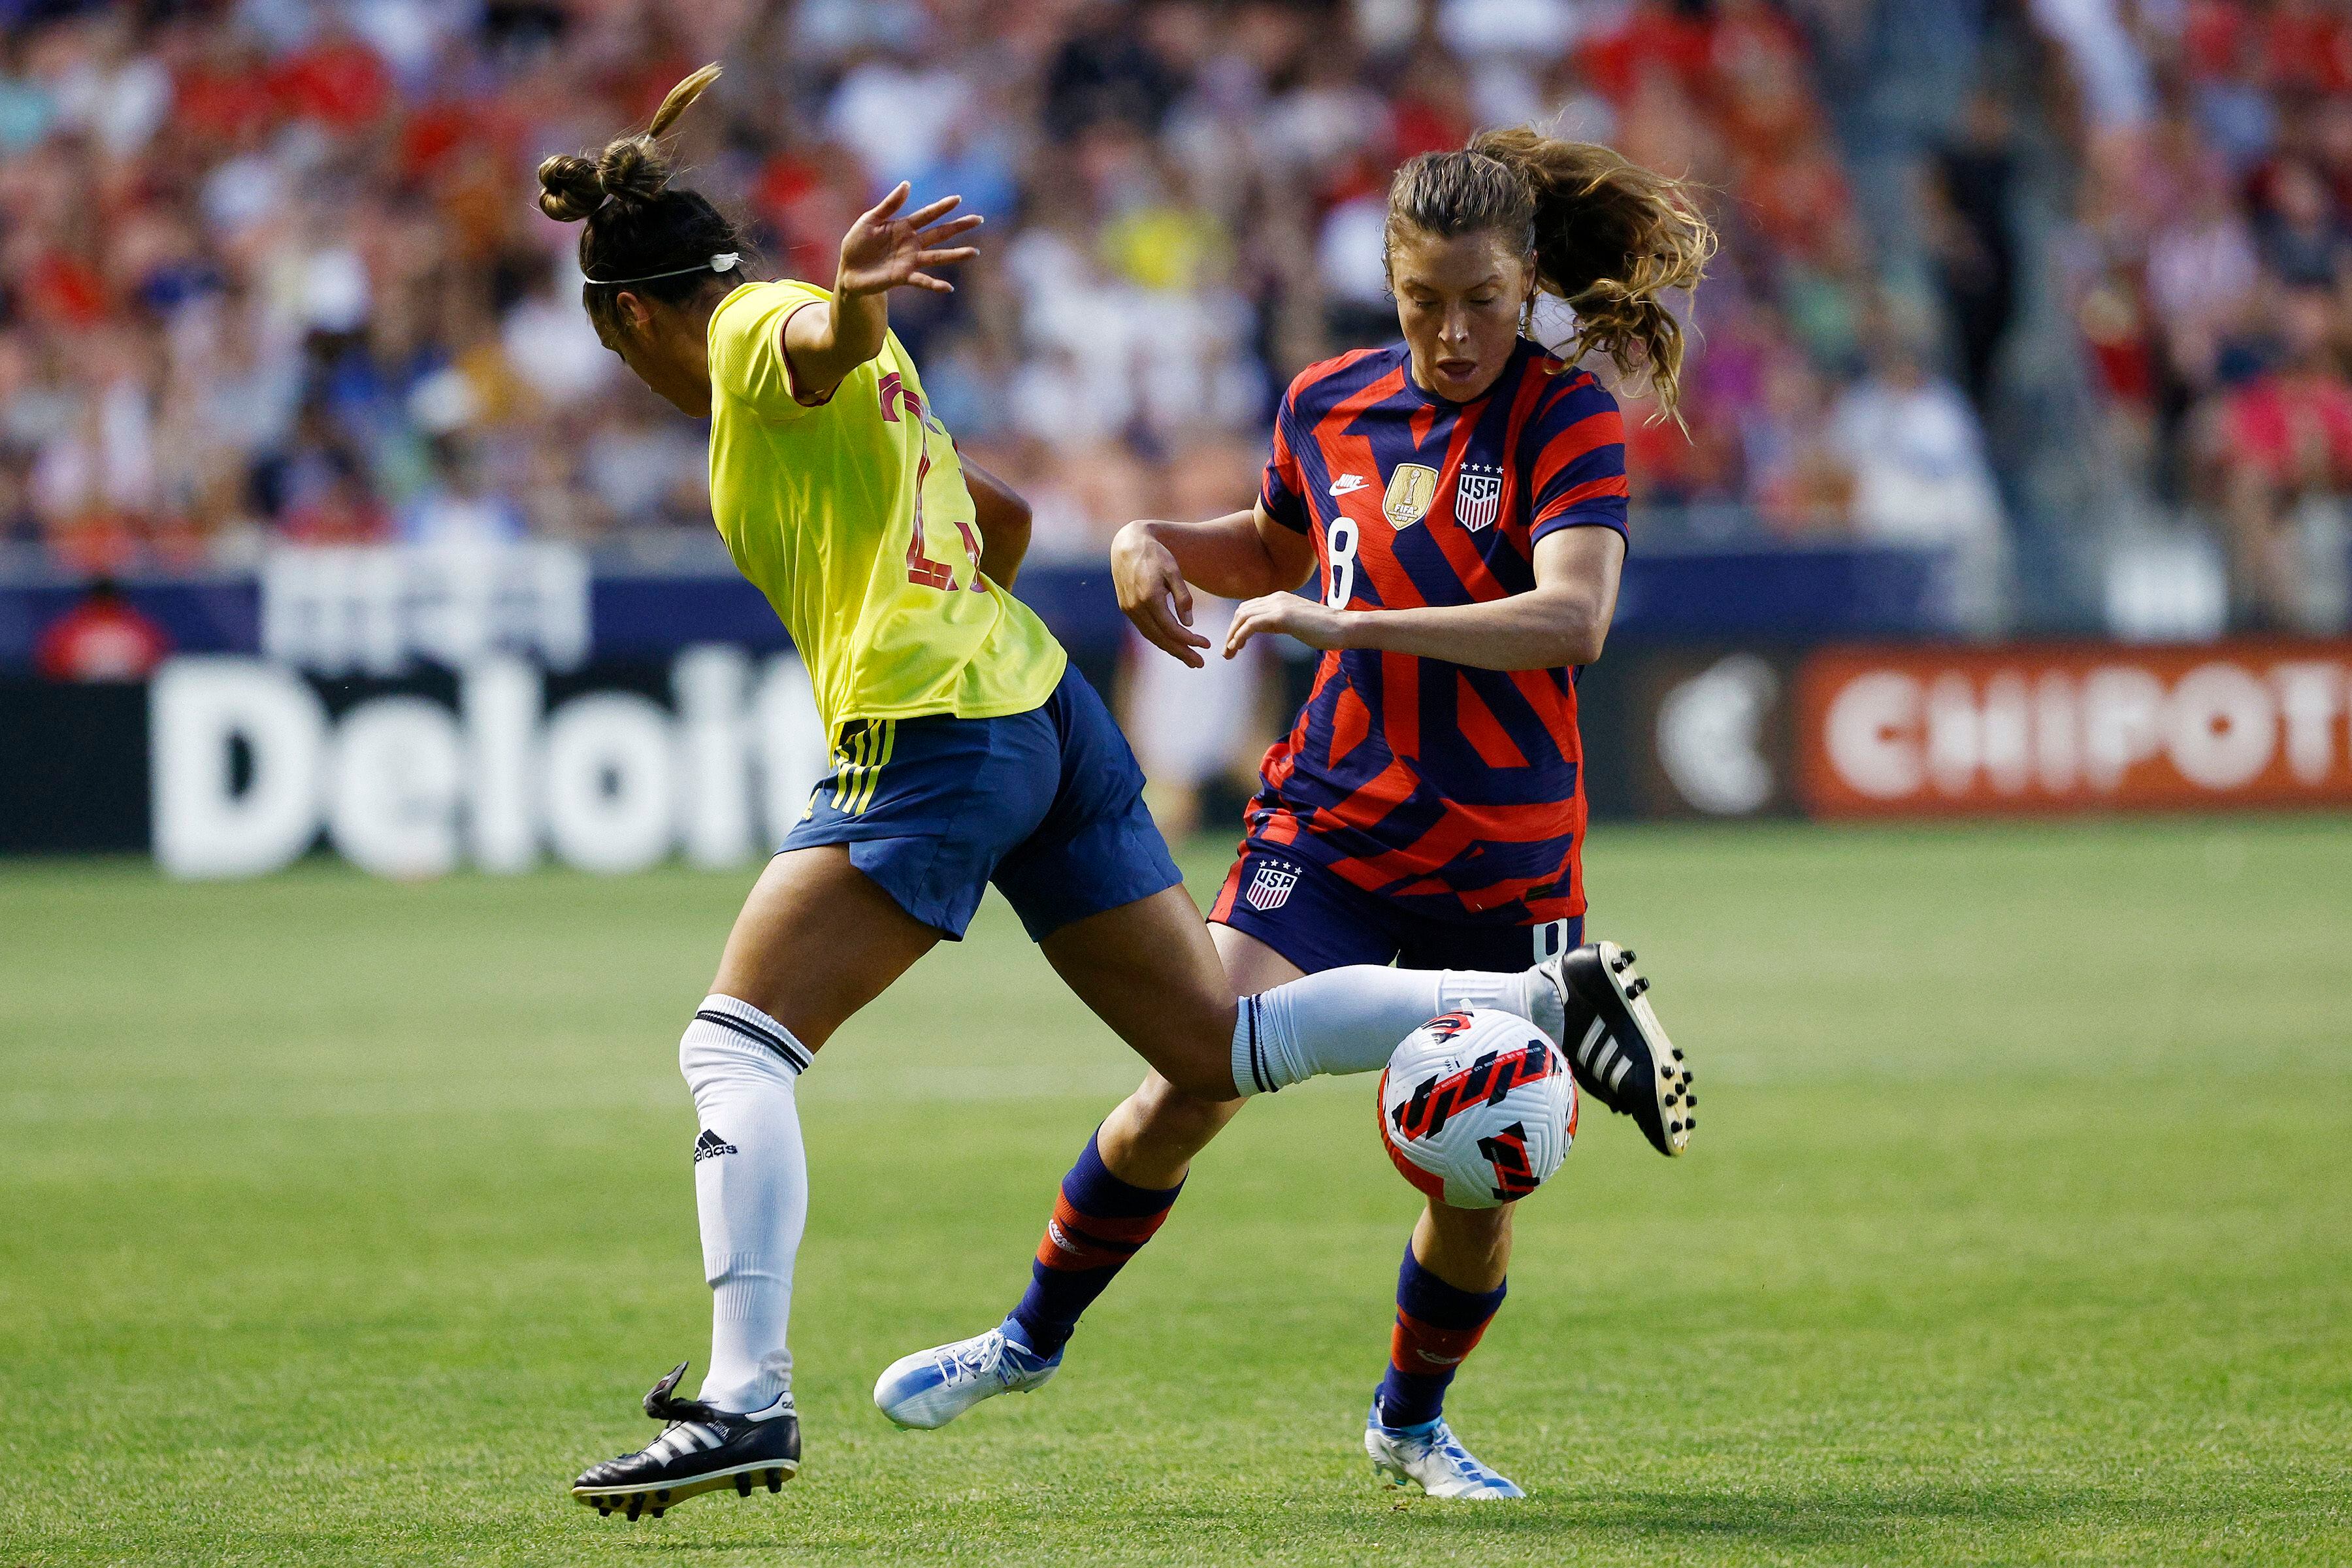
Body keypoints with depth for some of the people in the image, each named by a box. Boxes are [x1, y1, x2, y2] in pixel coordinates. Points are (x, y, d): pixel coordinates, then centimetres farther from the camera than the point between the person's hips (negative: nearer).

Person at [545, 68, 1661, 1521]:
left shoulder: (757, 334, -3)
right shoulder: (851, 379, 25)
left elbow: (833, 334, -30)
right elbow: (1004, 516, 35)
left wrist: (855, 294, -53)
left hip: (932, 741, -9)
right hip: (1045, 709, 9)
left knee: (735, 1043, -8)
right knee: (1218, 1048, 12)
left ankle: (749, 1399, -19)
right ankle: (1544, 1003, 7)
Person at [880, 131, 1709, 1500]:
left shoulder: (1569, 420, -9)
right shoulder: (1330, 407, 5)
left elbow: (1572, 620, -25)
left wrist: (1347, 624, -28)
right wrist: (1157, 542, 6)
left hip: (1505, 861, -2)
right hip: (1330, 825, 2)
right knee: (1194, 1085, -16)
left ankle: (1411, 1419, 26)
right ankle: (1038, 1331, 5)